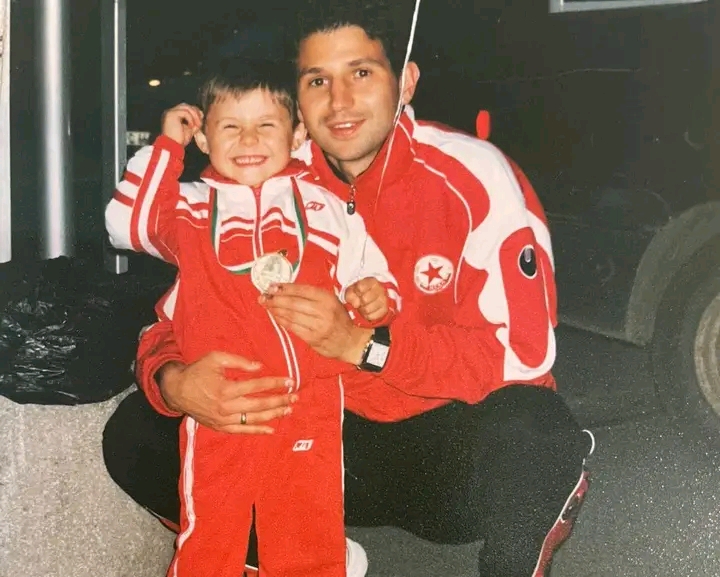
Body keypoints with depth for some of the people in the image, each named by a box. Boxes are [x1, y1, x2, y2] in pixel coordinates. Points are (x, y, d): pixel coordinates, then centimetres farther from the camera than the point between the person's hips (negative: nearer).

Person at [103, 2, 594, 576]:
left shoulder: (474, 177, -15)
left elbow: (523, 349, -19)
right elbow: (179, 319, -1)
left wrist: (362, 344, -30)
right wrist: (175, 383, -26)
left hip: (455, 437, -3)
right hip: (328, 440, 4)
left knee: (533, 434, -38)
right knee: (136, 435, -10)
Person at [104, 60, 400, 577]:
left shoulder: (327, 208, 10)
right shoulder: (192, 208, 10)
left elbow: (366, 273, 12)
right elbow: (130, 222, -4)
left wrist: (375, 296, -12)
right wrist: (167, 144, 2)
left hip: (311, 410, 1)